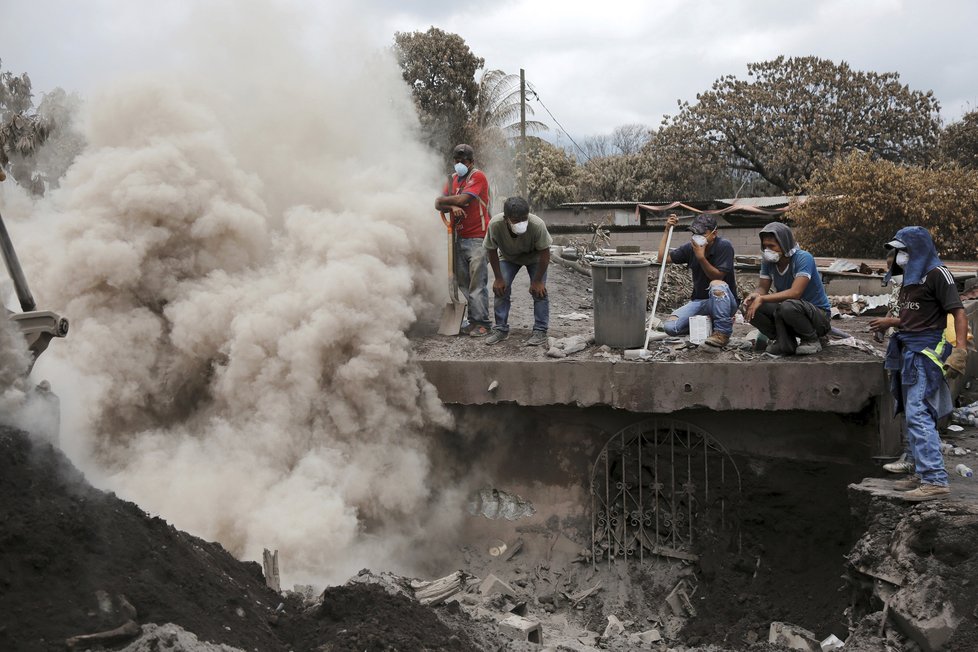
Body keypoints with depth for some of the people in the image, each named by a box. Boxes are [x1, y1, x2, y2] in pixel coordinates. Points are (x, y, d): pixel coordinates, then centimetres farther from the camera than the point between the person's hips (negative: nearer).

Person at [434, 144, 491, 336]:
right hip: (459, 238, 7)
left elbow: (461, 199, -19)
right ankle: (473, 320, 11)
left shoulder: (478, 177, -7)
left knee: (477, 283, -9)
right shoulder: (453, 179, 15)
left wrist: (442, 200, -2)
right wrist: (452, 207, -14)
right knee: (463, 282, 6)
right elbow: (439, 204, 7)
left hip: (477, 239, -7)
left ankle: (481, 323, -7)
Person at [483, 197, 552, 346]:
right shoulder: (495, 224, -37)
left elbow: (544, 253, -26)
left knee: (539, 291, -12)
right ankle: (501, 329, 4)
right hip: (508, 257, 2)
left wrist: (537, 281, -21)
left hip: (534, 257, -2)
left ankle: (540, 331, -3)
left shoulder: (537, 225, -40)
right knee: (500, 288, -9)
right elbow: (492, 251, -19)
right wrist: (498, 278, -15)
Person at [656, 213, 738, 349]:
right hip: (699, 301, 5)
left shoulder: (724, 246, -14)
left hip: (724, 301, -5)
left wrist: (701, 257, -27)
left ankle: (722, 333, -23)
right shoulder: (691, 247, 1)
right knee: (670, 326, -17)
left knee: (717, 285, -40)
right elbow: (662, 257, 1)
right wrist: (667, 230, -4)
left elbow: (717, 277, -18)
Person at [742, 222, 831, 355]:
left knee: (788, 306, -39)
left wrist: (762, 298, -32)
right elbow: (763, 288, 0)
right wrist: (753, 295, -25)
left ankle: (812, 340, -10)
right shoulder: (768, 261, -3)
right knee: (750, 309, -15)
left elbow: (795, 293, -32)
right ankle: (785, 343, -3)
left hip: (819, 314, -6)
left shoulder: (803, 258, -23)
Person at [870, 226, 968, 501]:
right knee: (910, 415, 11)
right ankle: (922, 473, 19)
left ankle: (935, 480, -16)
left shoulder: (936, 274, -9)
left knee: (918, 415, -16)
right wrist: (890, 322, 35)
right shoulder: (911, 277, 17)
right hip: (908, 350, 10)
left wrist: (960, 350, -24)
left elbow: (958, 313, -15)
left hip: (926, 351, -10)